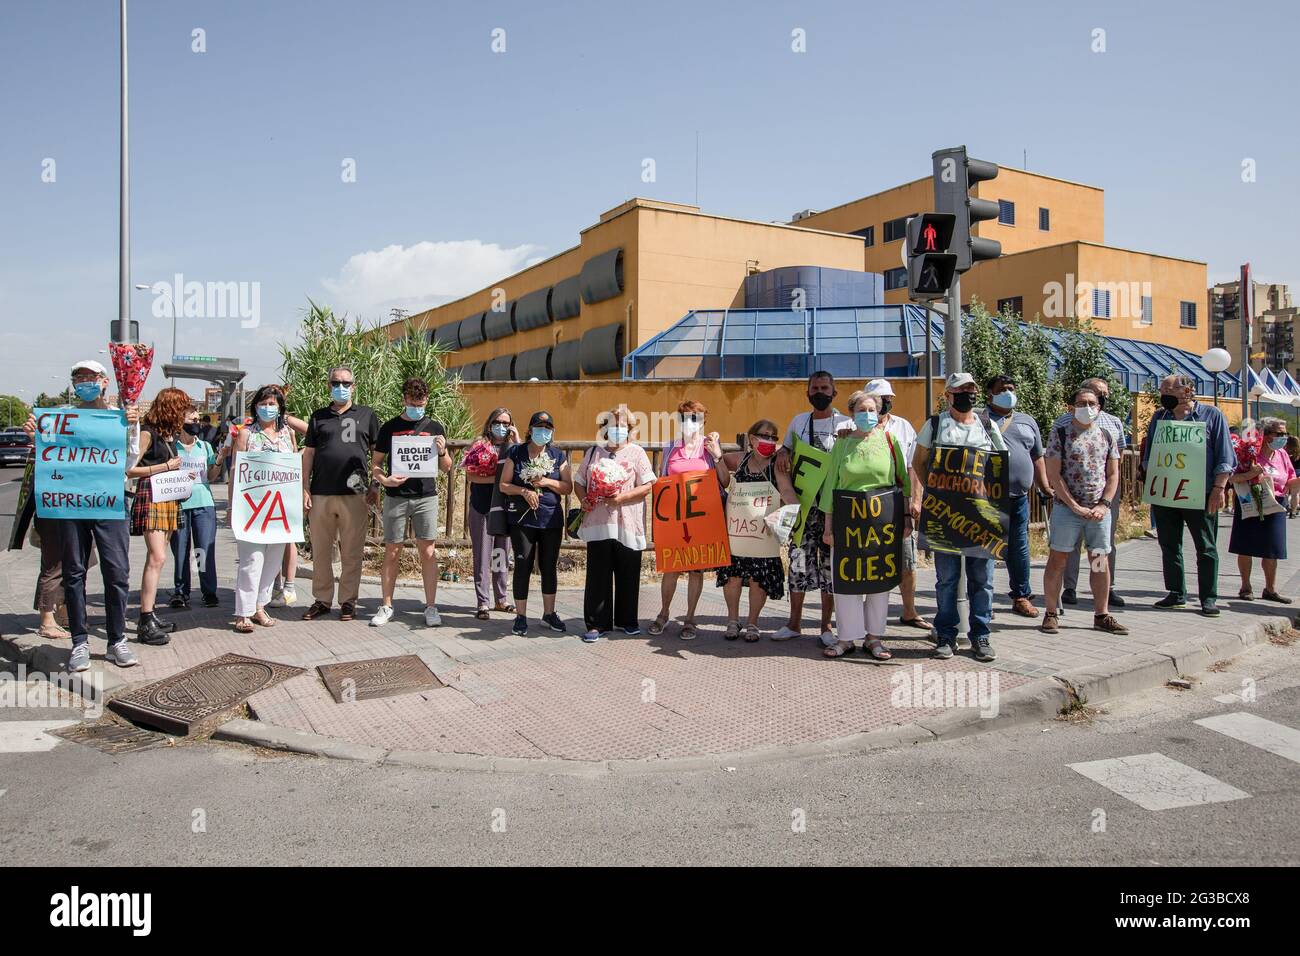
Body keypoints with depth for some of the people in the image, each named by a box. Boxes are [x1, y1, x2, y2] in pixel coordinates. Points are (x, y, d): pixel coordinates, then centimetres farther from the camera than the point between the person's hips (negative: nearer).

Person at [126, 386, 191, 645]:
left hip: (168, 498, 9)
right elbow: (130, 469, -14)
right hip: (150, 496, -9)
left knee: (157, 558, 10)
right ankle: (146, 623, -15)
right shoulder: (148, 432, -9)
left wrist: (180, 471, 9)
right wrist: (166, 466, -12)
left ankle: (149, 615, 15)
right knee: (157, 558, -15)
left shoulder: (170, 433, 16)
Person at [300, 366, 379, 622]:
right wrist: (305, 489, 3)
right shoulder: (319, 416, 13)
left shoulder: (366, 415, 9)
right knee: (320, 551, 7)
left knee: (352, 552, 2)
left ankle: (348, 601, 12)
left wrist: (376, 486, 1)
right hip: (320, 494, 2)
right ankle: (322, 600, 19)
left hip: (354, 495, -2)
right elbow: (308, 454, 11)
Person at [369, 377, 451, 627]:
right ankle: (386, 606, 15)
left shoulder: (435, 427, 8)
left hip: (426, 497, 0)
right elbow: (375, 464, 8)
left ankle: (431, 607, 8)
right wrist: (385, 480, -12)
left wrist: (442, 451, -10)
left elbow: (446, 468, 11)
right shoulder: (390, 427, 6)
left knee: (428, 552, 0)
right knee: (391, 552, 4)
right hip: (395, 498, 0)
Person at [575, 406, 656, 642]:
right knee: (598, 575, 2)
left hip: (627, 525, -2)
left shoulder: (636, 452, 4)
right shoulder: (594, 452, 14)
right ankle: (597, 624, 10)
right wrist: (584, 499, -3)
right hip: (598, 523, 2)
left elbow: (647, 486, -3)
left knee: (628, 576, 7)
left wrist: (622, 497, -15)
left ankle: (627, 620, 22)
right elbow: (579, 481, 18)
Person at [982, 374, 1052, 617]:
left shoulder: (1027, 421, 18)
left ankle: (1022, 596, 21)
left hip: (1018, 497, 4)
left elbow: (1037, 458, 22)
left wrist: (1045, 487, 17)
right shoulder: (979, 421, 1)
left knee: (1019, 547, 10)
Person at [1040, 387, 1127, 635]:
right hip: (1067, 509, -4)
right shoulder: (1060, 433, -3)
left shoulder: (1106, 436, 10)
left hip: (1099, 511, 4)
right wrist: (1075, 506, -13)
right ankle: (1051, 614, 9)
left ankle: (1102, 615, 18)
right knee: (1057, 560, -1)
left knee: (1100, 561, 8)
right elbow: (1053, 475, -8)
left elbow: (1113, 475, 9)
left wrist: (1103, 505, -5)